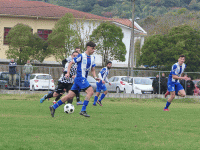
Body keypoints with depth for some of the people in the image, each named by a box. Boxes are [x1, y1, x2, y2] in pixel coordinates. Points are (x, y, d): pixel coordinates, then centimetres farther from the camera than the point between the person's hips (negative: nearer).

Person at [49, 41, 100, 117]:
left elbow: (93, 70, 21)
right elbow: (71, 63, -1)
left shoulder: (92, 58, 16)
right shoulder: (81, 56, -6)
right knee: (90, 91, -21)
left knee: (70, 96, 6)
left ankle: (53, 107, 11)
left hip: (84, 79, 8)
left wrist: (95, 77, 3)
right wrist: (68, 73, -12)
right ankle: (83, 110, -21)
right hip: (80, 78, -8)